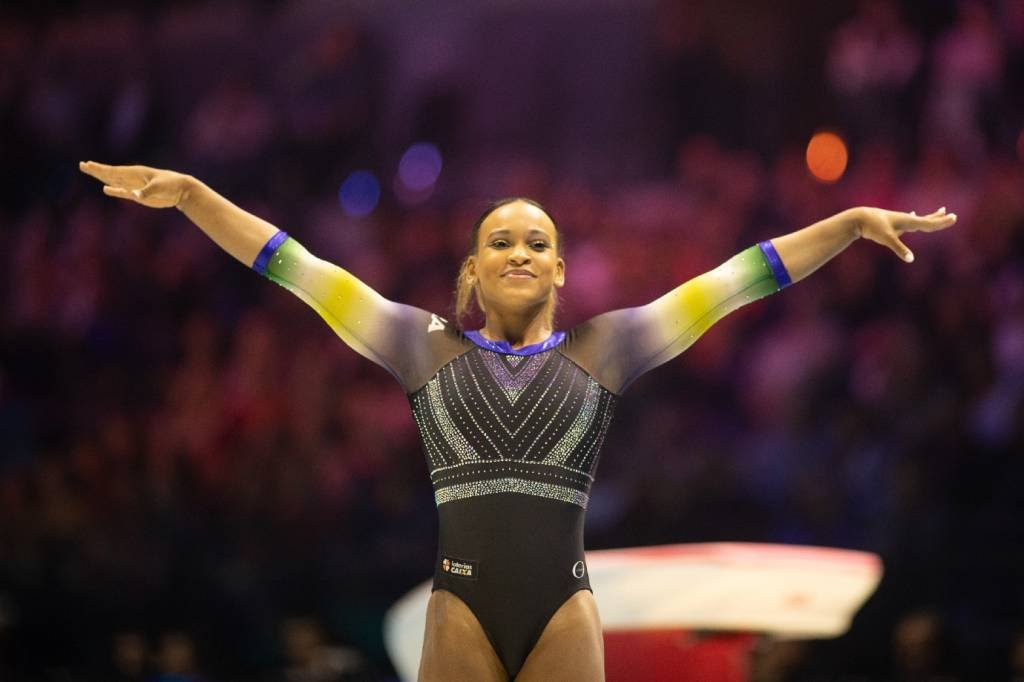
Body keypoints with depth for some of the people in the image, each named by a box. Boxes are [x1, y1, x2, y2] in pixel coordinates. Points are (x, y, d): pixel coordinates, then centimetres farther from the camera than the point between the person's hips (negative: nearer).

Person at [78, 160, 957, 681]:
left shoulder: (602, 348, 10)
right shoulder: (426, 345, 10)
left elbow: (736, 279, 7)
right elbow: (300, 267, 8)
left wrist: (853, 222, 4)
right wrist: (191, 194, 3)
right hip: (462, 608, 0)